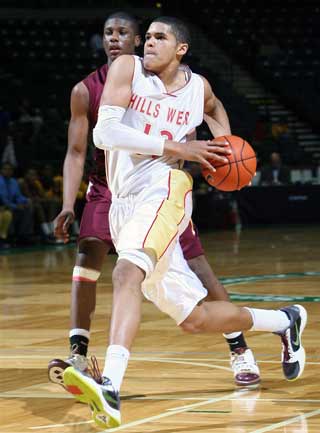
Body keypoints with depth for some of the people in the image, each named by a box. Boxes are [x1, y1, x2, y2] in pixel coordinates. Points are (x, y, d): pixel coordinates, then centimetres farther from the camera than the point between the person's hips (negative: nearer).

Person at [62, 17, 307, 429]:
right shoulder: (127, 68, 4)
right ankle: (285, 322, 32)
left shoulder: (198, 87, 9)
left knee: (127, 271, -34)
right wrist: (173, 147, -12)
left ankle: (110, 387, -47)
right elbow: (104, 133, -10)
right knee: (194, 318, 7)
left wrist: (226, 143, 17)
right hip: (123, 204, 3)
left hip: (163, 189, -3)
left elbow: (213, 107, 36)